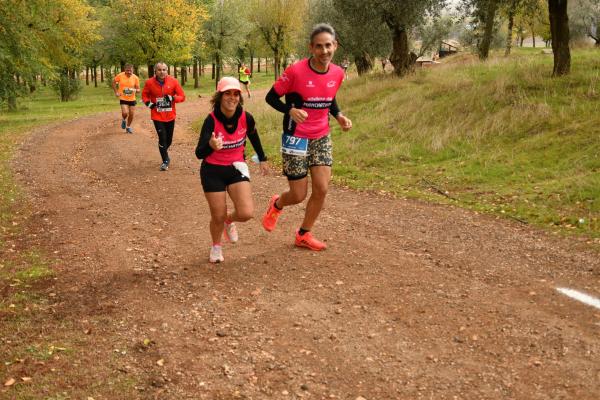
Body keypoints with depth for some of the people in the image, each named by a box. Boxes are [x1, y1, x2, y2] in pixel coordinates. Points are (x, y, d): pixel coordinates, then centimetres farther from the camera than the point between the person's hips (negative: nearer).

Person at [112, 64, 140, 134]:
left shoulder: (135, 78, -9)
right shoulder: (120, 75, -12)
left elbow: (138, 89, -3)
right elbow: (114, 82, 5)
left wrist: (135, 90, -27)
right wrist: (116, 92, -1)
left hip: (132, 99, 2)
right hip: (123, 98, -2)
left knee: (131, 114, 8)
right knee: (125, 113, -19)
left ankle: (128, 127, 33)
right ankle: (124, 120, 17)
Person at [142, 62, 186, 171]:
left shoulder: (173, 81, -9)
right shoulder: (150, 82, -8)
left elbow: (182, 96, -5)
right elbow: (144, 95, 10)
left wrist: (173, 98, -23)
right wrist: (148, 102, -10)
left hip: (170, 116, 2)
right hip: (157, 116, -2)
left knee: (169, 140, 13)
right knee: (162, 138, -9)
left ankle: (164, 152, 45)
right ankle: (165, 161, 8)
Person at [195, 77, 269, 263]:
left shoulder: (246, 118, -13)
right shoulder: (211, 120, -22)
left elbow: (254, 138, 11)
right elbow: (199, 153, -28)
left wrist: (262, 159, 21)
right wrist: (211, 146, -50)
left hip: (236, 167, 2)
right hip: (212, 171, -2)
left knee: (246, 213, -14)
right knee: (218, 216, 2)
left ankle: (229, 220, 24)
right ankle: (216, 246, 36)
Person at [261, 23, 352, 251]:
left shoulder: (337, 73, -1)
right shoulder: (296, 71, -19)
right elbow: (271, 97, -10)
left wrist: (339, 116, -2)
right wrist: (290, 110, -28)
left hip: (322, 138, 5)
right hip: (296, 138, -5)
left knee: (322, 189, -3)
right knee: (299, 195, -1)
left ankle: (304, 235, 18)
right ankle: (276, 205, 37)